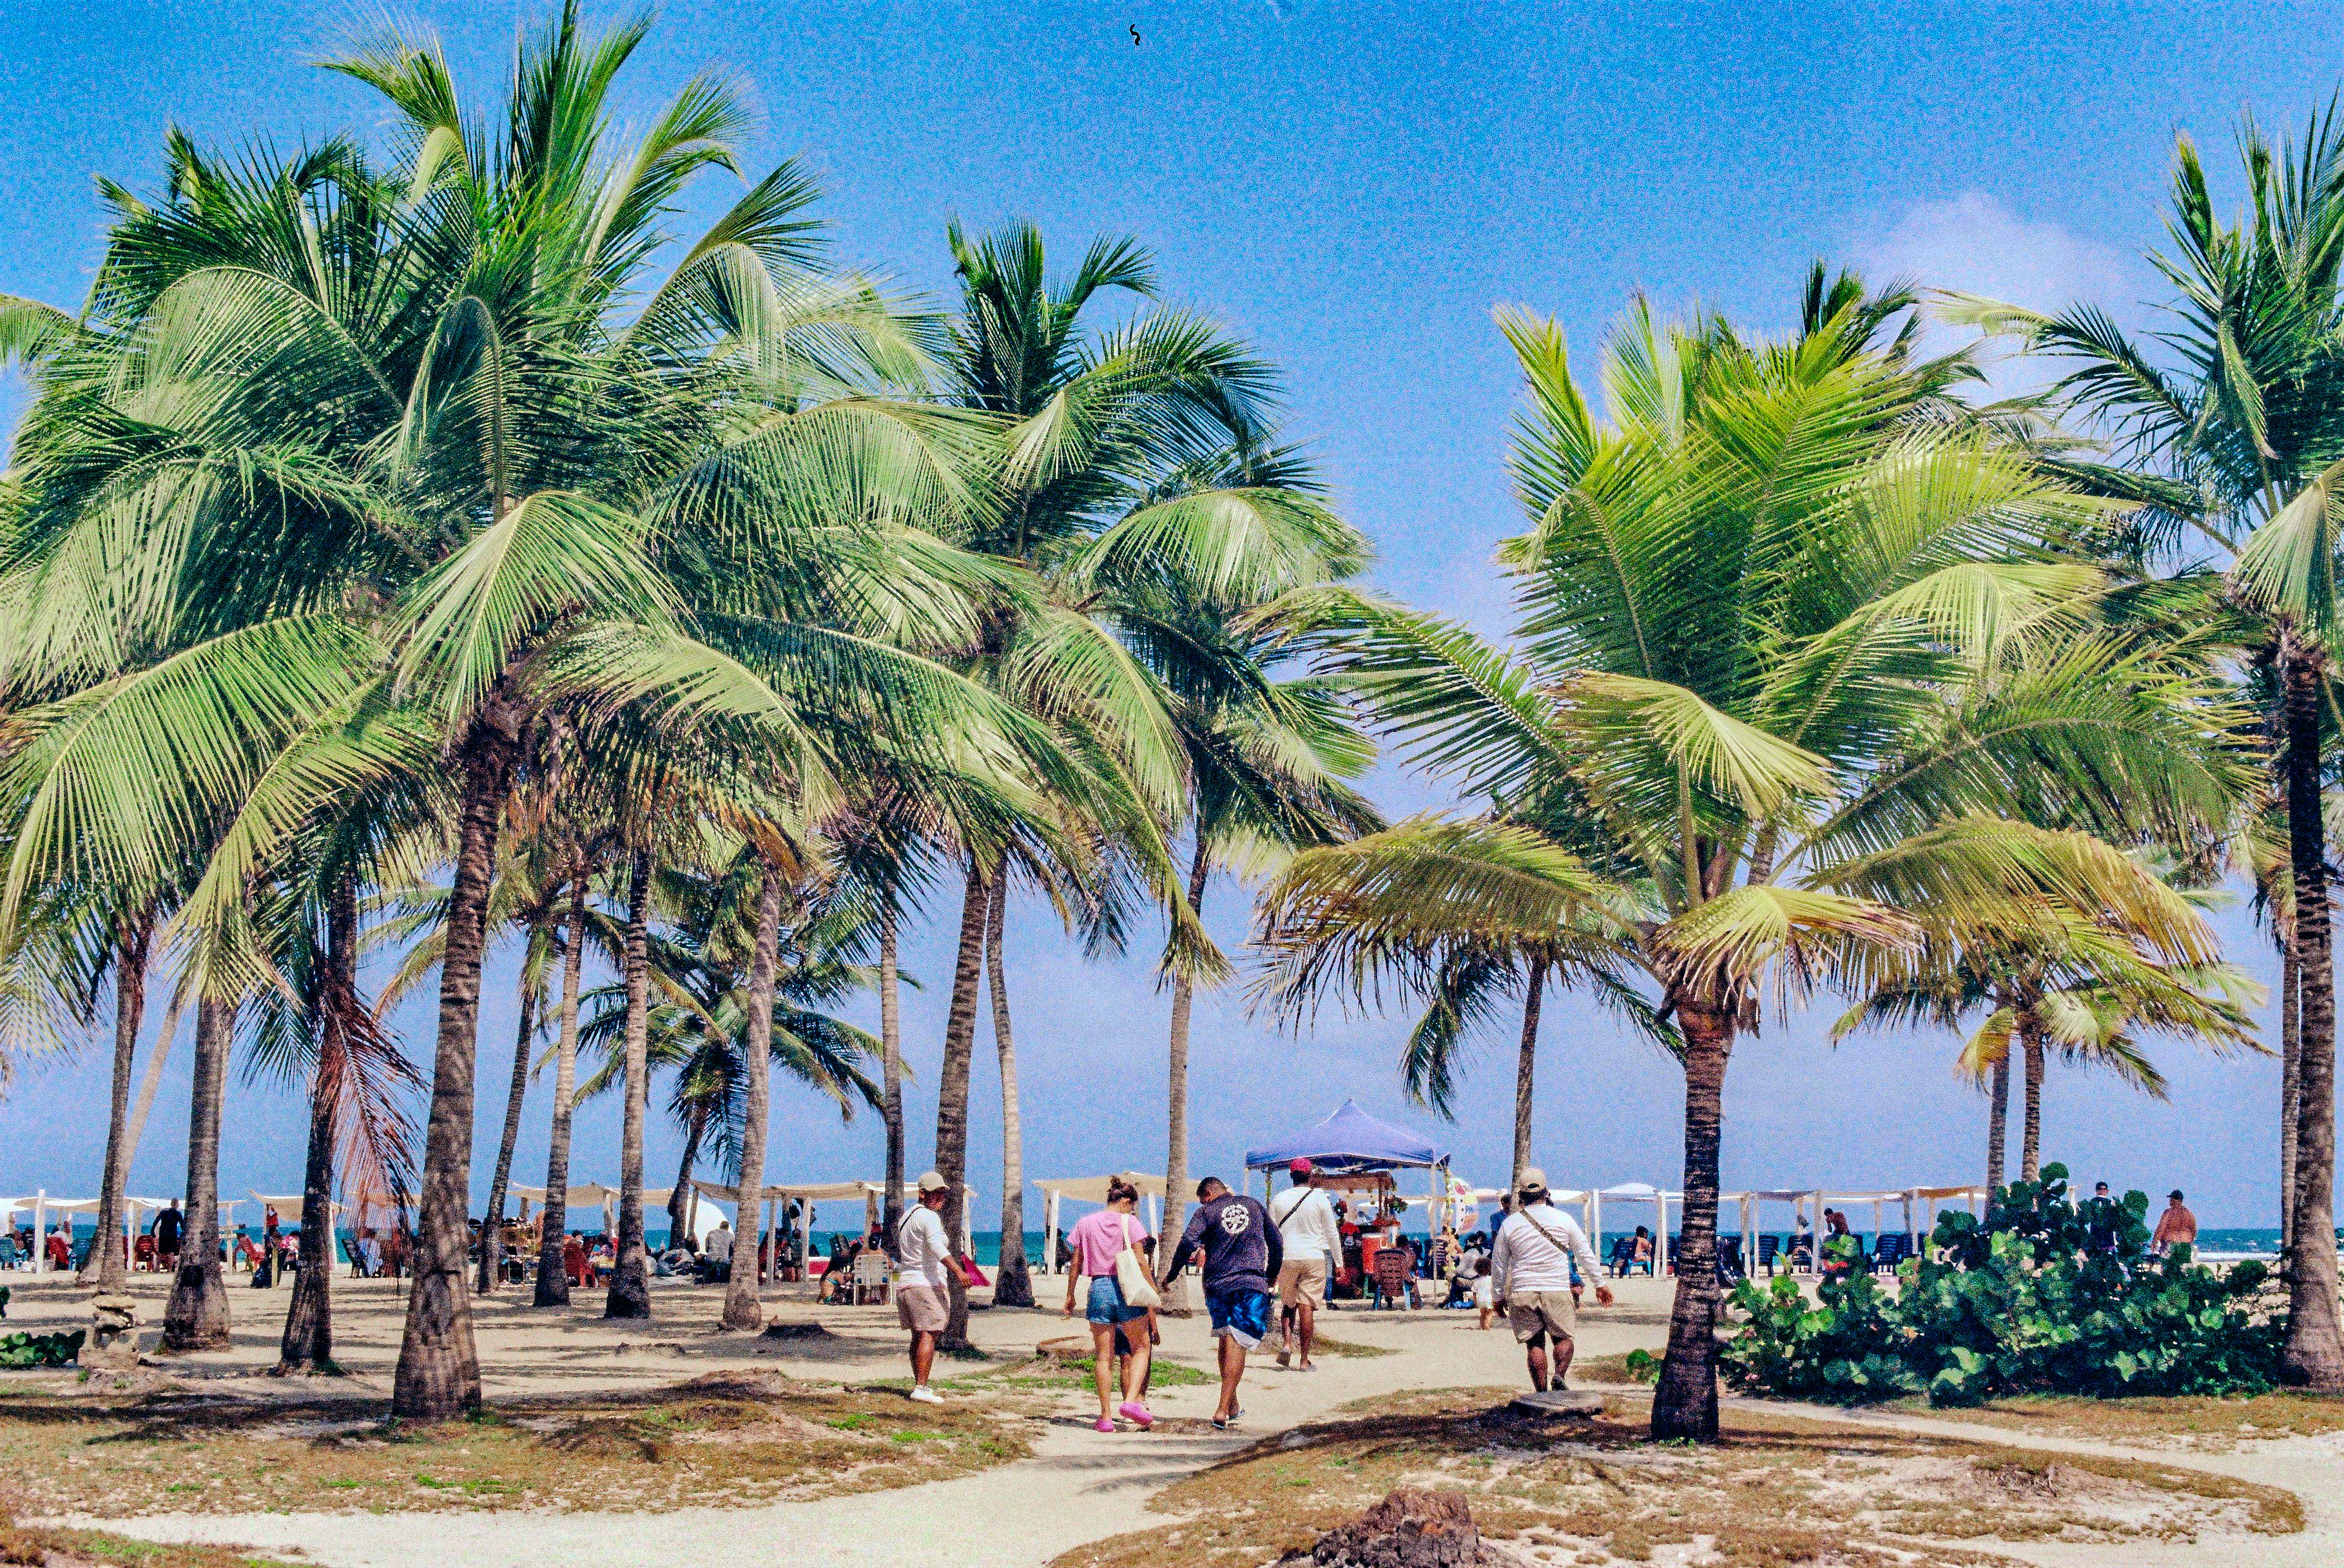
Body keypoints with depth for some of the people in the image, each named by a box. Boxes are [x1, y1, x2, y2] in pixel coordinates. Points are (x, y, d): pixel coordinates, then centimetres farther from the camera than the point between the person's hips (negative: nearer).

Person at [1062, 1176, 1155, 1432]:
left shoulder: (1085, 1223, 8)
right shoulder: (1130, 1223, -1)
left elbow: (1076, 1263, 9)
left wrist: (1070, 1296, 16)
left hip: (1098, 1288, 3)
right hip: (1126, 1288, -3)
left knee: (1103, 1356, 7)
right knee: (1141, 1347, 11)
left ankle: (1106, 1416, 4)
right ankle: (1132, 1400, -9)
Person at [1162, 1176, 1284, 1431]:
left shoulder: (1207, 1211, 3)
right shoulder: (1254, 1205, 13)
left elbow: (1188, 1243, -11)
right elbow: (1276, 1242, 17)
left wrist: (1171, 1275, -1)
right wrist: (1272, 1276, 28)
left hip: (1217, 1284, 0)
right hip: (1252, 1284, 0)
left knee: (1226, 1341, 16)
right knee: (1237, 1345, -6)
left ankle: (1232, 1405, 21)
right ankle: (1223, 1410, -15)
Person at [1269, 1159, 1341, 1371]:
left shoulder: (1279, 1200, 4)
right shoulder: (1320, 1199, 0)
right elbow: (1332, 1233, 4)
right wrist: (1338, 1261, 12)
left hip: (1286, 1258, 2)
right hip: (1314, 1258, -2)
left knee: (1288, 1304, 17)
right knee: (1307, 1307, -1)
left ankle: (1286, 1342, -5)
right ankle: (1305, 1359, -1)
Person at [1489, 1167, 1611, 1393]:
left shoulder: (1510, 1223, 3)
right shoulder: (1563, 1219, 2)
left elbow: (1498, 1265, 9)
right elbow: (1585, 1254, 8)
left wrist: (1499, 1296, 20)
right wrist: (1600, 1284, 18)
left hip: (1522, 1292, 1)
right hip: (1557, 1290, -1)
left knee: (1535, 1344, 5)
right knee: (1564, 1338, 11)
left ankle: (1542, 1393, 0)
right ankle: (1560, 1376, -14)